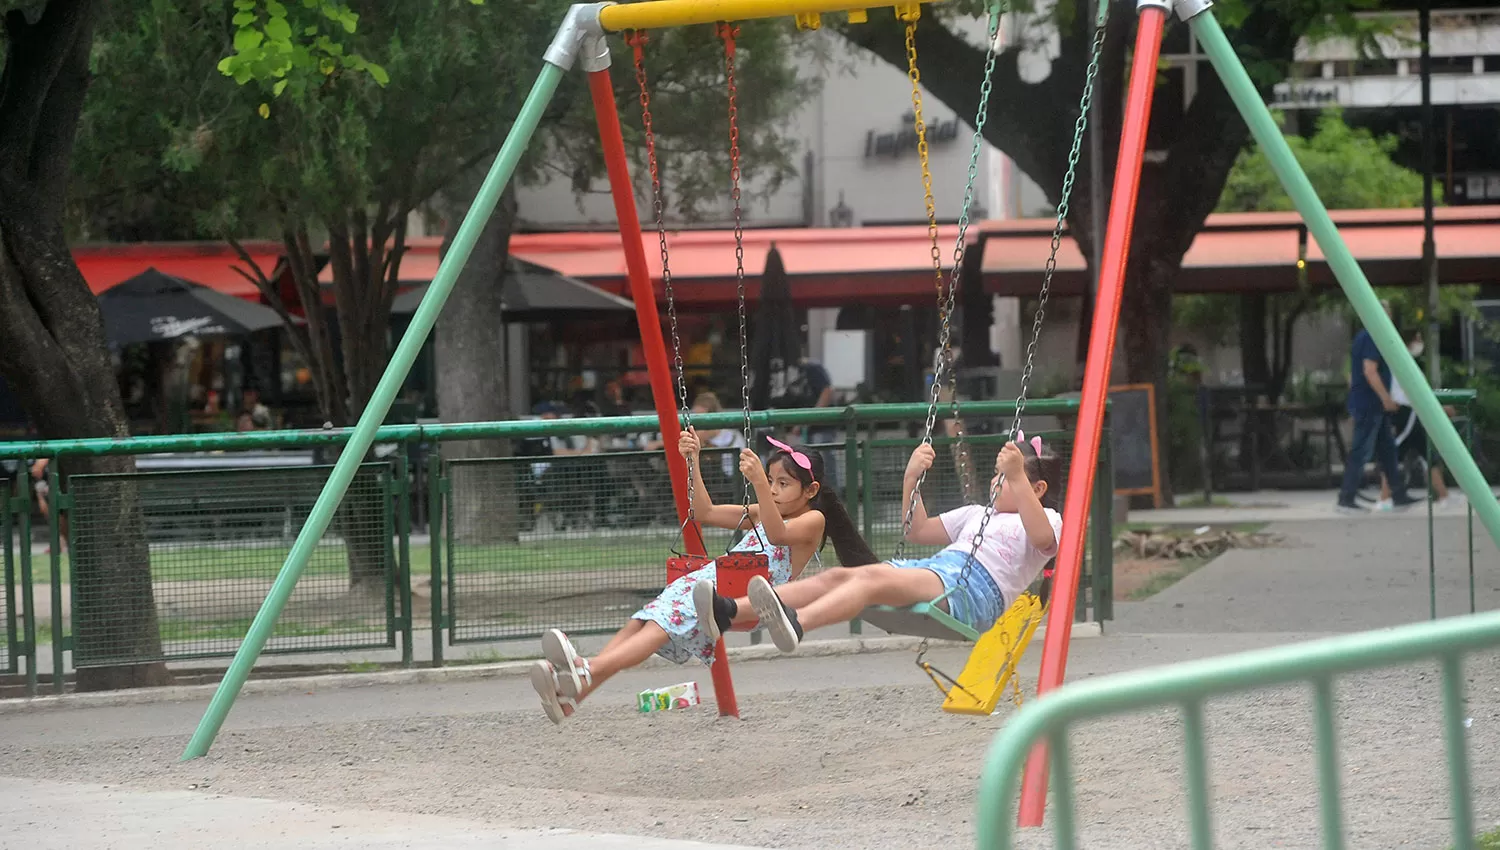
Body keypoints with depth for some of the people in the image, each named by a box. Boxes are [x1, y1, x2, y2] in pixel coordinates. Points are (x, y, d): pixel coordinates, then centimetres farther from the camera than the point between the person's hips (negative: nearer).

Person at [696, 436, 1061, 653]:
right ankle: (729, 612, -35)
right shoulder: (977, 515, 37)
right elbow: (917, 530, 38)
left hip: (974, 590, -8)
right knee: (838, 576, -16)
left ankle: (796, 623, -62)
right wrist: (912, 478, 26)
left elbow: (1042, 537, -14)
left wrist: (1017, 478, -23)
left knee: (874, 577, -34)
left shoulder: (1047, 520, 12)